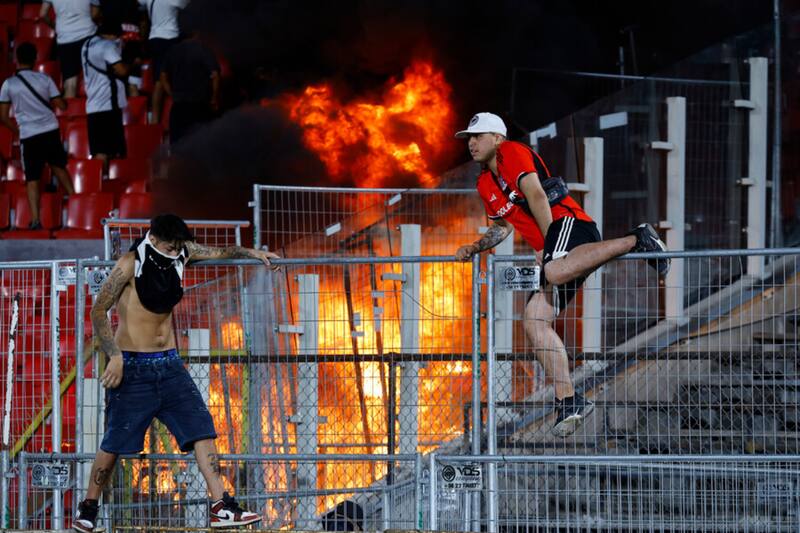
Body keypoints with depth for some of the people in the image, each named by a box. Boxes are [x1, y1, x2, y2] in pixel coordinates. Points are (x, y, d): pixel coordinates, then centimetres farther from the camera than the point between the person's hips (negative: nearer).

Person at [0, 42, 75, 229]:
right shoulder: (45, 79, -1)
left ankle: (35, 219, -10)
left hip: (28, 136, -2)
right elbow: (62, 105, 2)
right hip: (50, 130, 2)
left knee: (32, 179, 1)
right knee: (58, 166, 26)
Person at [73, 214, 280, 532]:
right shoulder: (130, 265, -14)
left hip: (169, 364, 6)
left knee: (201, 428, -7)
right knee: (115, 443, 0)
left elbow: (217, 253, 26)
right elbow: (99, 311, -14)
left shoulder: (180, 253, 4)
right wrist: (114, 356, -22)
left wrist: (250, 253, 23)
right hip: (133, 367, -6)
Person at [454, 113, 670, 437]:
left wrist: (548, 243, -13)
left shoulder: (512, 152, 1)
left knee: (555, 272, -41)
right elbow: (504, 227, 37)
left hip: (569, 223, -9)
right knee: (535, 319, -4)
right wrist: (475, 247, 20)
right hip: (553, 253, 9)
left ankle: (635, 240, -24)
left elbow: (536, 195, -10)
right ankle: (567, 401, -8)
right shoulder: (485, 184, 27)